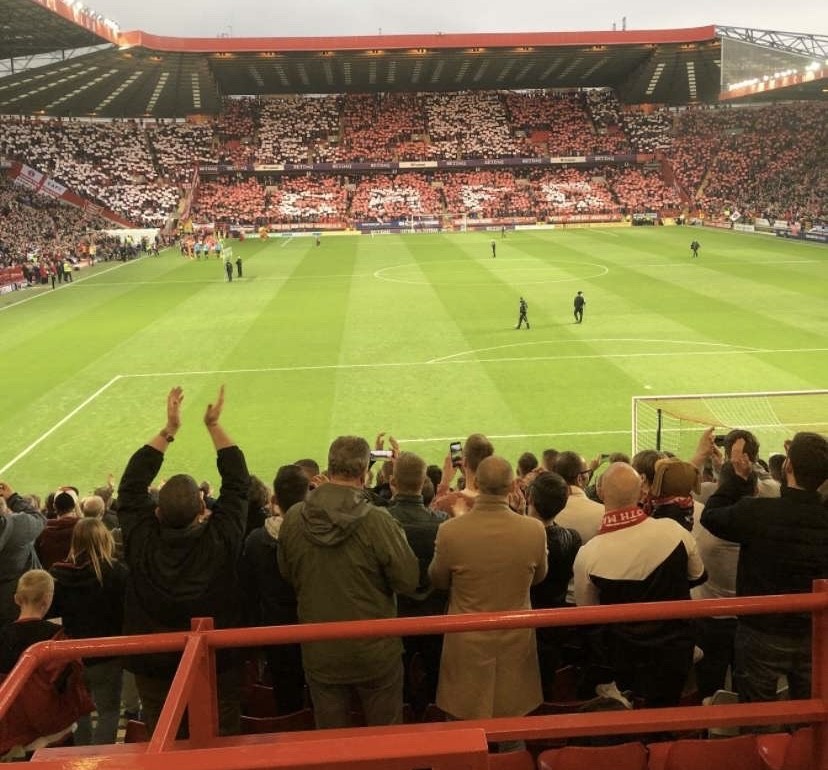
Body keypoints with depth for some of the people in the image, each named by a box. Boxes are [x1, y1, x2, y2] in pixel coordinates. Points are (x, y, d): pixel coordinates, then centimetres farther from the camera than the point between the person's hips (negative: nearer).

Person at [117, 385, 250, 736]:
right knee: (223, 739, 16)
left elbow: (132, 484, -6)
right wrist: (214, 425, -6)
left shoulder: (141, 541, -20)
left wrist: (168, 429, -5)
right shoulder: (221, 539, -22)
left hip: (153, 665, 1)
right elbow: (238, 482, -10)